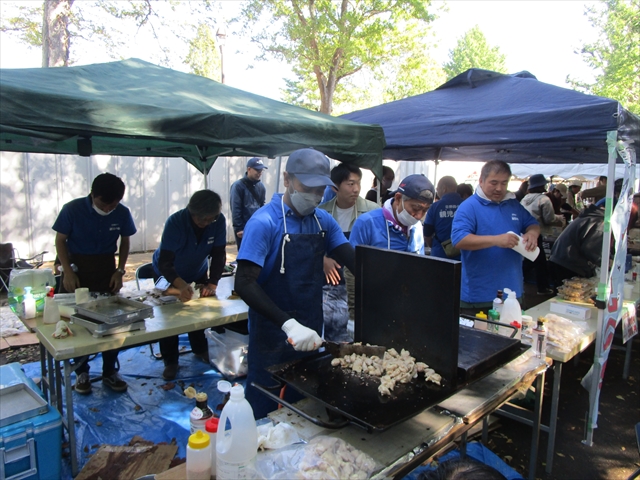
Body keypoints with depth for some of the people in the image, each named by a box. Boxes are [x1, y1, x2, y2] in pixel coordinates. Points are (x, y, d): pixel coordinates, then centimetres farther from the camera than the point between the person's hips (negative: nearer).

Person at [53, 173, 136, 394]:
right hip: (77, 267, -1)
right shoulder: (72, 209, -16)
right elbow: (60, 240, -5)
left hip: (106, 269, 2)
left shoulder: (122, 213, -10)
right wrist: (68, 272, -14)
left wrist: (120, 270, -4)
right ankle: (82, 372, 19)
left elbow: (125, 241, 5)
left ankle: (110, 372, 17)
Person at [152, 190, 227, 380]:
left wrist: (212, 283, -33)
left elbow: (219, 254, -22)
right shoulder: (175, 222, -35)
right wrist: (181, 286, -56)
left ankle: (200, 349, 37)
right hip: (168, 274, -3)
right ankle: (170, 361, 16)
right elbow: (165, 263, -40)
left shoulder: (219, 221, -27)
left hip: (198, 273, 3)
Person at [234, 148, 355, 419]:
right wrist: (288, 323, -34)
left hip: (311, 334, 6)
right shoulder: (264, 222, -17)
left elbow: (354, 262, -1)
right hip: (273, 337, -6)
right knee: (266, 412, 11)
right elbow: (244, 283, -24)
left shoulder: (324, 221, 2)